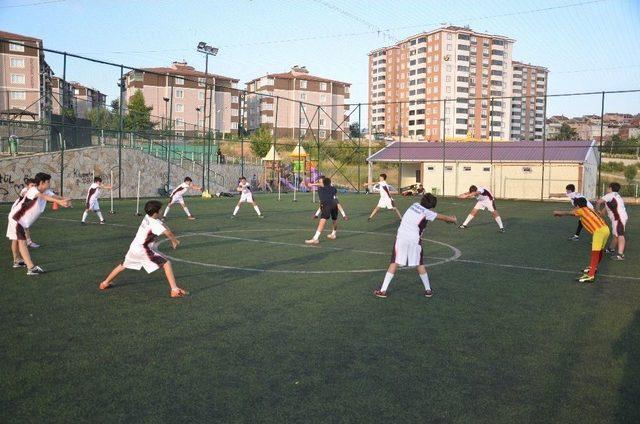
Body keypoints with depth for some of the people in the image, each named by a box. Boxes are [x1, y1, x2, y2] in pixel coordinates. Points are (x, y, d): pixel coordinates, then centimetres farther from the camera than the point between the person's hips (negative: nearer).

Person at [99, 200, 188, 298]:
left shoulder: (147, 217, 4)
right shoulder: (154, 223, -20)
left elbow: (163, 226, 4)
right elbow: (167, 233, -32)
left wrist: (174, 239, -2)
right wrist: (174, 241, -13)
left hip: (134, 248, 8)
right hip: (144, 251, -8)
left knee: (123, 266, 29)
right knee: (167, 264, -7)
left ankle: (105, 283, 43)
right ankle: (175, 290, -15)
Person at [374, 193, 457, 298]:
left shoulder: (415, 205, 15)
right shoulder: (427, 212, 0)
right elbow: (442, 217, 14)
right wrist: (453, 219, 35)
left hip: (401, 237, 3)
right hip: (414, 239, -3)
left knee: (394, 263, 3)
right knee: (420, 264, 13)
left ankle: (383, 290, -1)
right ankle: (428, 290, 24)